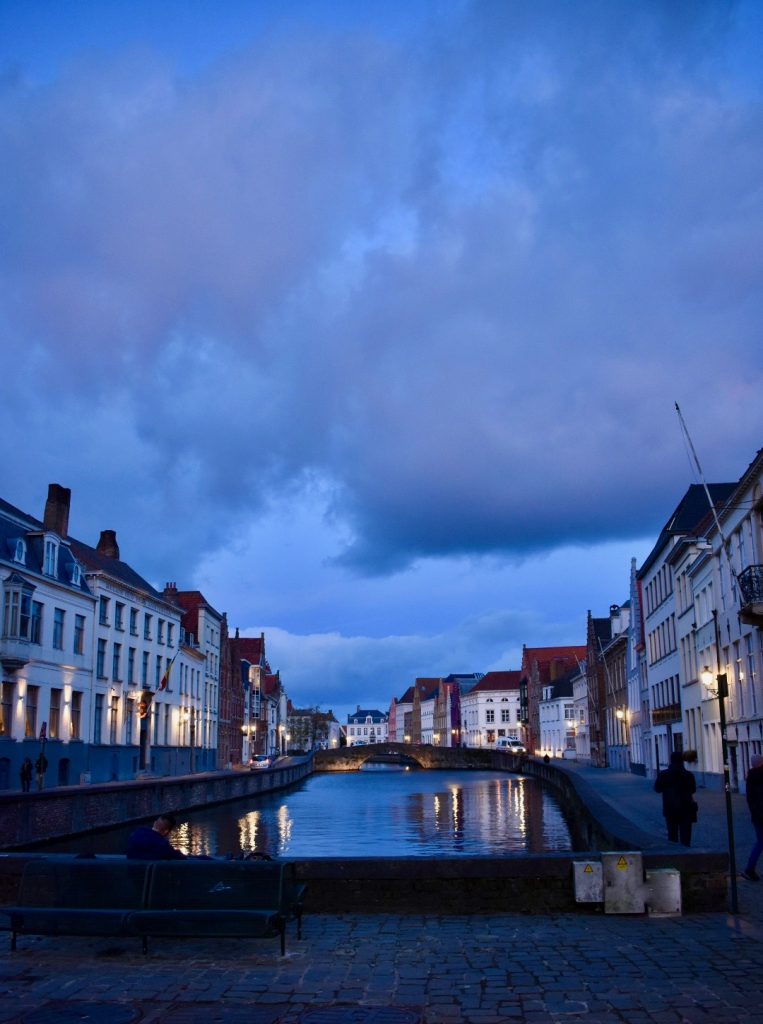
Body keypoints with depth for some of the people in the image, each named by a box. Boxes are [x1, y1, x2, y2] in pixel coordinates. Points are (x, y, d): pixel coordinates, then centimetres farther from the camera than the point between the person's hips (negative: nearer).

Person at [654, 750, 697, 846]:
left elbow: (657, 789, 3)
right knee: (685, 836, 4)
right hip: (685, 809, -1)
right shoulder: (688, 775, -8)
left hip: (670, 809, 1)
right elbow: (693, 790, 5)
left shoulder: (663, 774, -8)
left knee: (672, 835, 11)